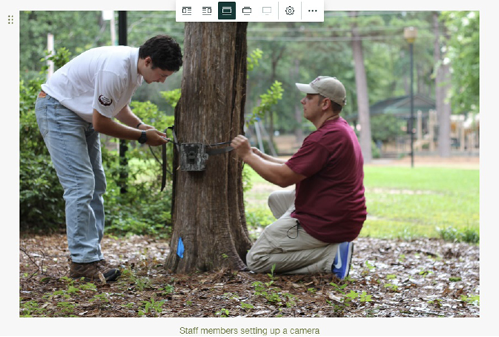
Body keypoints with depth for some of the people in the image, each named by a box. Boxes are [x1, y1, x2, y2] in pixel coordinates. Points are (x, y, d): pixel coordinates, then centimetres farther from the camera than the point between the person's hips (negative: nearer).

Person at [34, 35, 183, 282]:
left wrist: (143, 127, -5)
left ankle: (92, 255, 10)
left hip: (82, 114, 10)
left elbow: (120, 107, 12)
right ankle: (82, 261, -12)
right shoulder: (115, 70, -32)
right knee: (80, 185, -15)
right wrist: (142, 137, -17)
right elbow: (101, 123, -24)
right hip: (57, 109, -10)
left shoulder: (135, 67, -2)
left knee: (95, 185, 7)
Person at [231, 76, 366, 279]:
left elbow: (283, 177, -22)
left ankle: (330, 257, -10)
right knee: (277, 199, 28)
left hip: (324, 223, -10)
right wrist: (261, 156, 11)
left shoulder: (325, 138, -23)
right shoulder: (341, 129, 12)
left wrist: (247, 156, -10)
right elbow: (296, 168, 18)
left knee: (256, 260, -2)